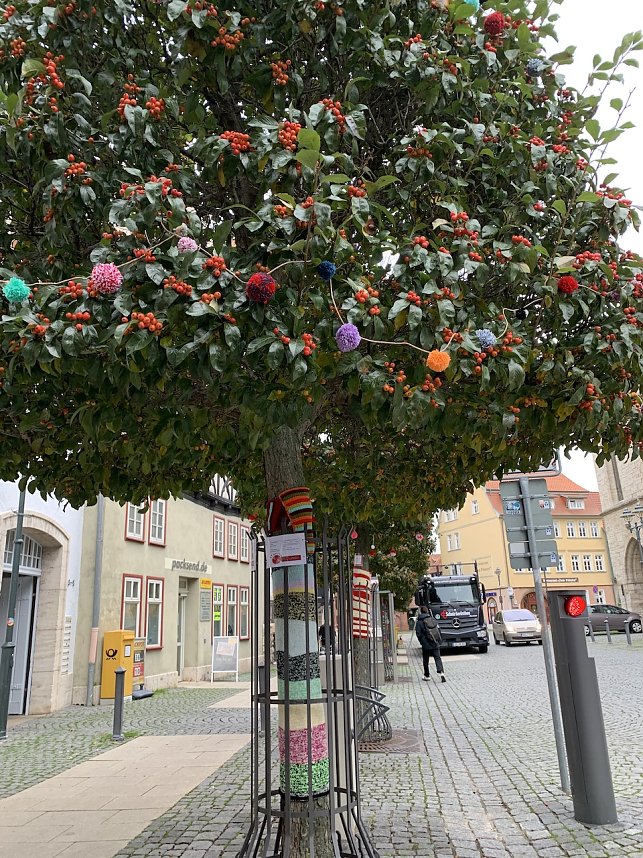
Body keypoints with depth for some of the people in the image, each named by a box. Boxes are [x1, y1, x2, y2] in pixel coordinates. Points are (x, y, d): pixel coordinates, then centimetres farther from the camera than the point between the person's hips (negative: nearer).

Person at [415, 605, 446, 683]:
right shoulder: (433, 620, 3)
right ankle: (441, 672, -17)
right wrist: (439, 641, 14)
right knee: (438, 658, 3)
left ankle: (427, 676, 20)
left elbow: (418, 634, -8)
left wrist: (422, 642, 7)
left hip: (426, 645, -2)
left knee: (425, 661, 12)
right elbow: (439, 630, 6)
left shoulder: (419, 622, -8)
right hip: (436, 644, 3)